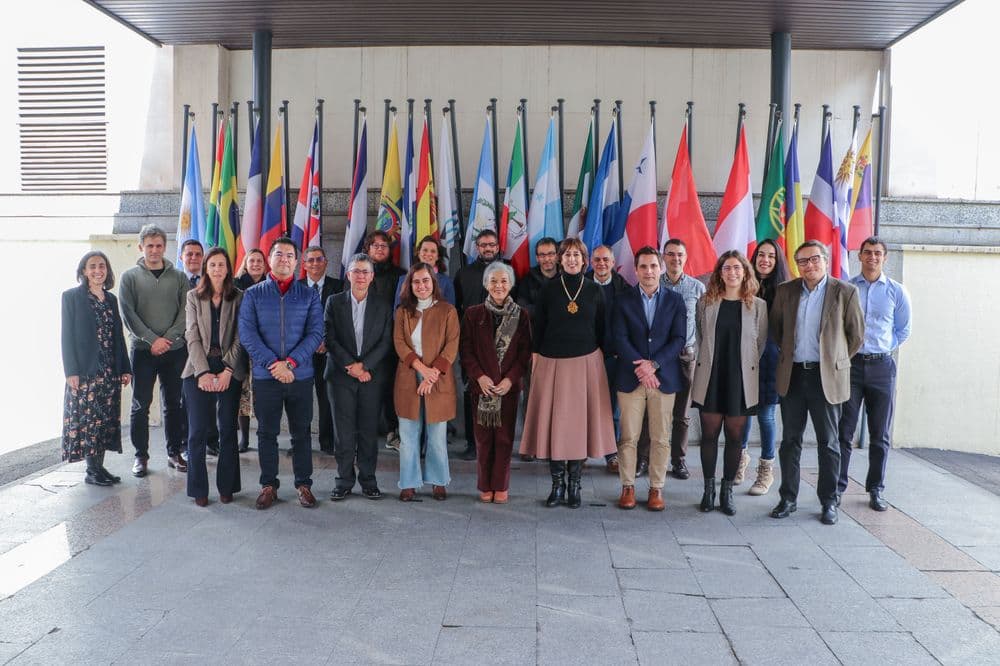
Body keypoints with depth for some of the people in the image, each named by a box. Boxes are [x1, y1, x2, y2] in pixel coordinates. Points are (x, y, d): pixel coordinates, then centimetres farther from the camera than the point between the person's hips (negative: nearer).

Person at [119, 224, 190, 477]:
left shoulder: (178, 277, 8)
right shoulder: (130, 277, 5)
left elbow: (185, 312, 2)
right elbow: (128, 314, -3)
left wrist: (168, 338, -11)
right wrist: (152, 339, -12)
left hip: (175, 349, 1)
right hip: (143, 350, -1)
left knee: (174, 404, 7)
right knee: (141, 405, 2)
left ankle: (174, 453, 17)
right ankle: (141, 455, 11)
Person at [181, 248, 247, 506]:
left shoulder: (239, 298, 5)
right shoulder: (194, 296, 8)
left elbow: (240, 338, 0)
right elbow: (192, 336, 1)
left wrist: (227, 371, -11)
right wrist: (203, 372, -11)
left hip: (230, 370, 0)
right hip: (199, 369, 1)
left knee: (227, 429, 4)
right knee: (198, 431, -1)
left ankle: (226, 487, 14)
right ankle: (199, 489, 8)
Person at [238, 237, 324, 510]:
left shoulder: (309, 295, 6)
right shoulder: (253, 295, 5)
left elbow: (315, 332, -3)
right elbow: (247, 334, -4)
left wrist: (290, 362, -15)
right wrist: (273, 364, -14)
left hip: (301, 375, 0)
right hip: (265, 376, 0)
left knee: (301, 432, 7)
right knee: (267, 432, 8)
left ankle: (304, 484, 17)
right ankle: (268, 484, 19)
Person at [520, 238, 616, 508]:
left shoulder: (595, 291, 6)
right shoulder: (548, 290, 3)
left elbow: (601, 329, 9)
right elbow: (537, 328, 5)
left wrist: (601, 360, 4)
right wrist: (536, 361, 0)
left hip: (586, 363, 1)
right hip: (552, 364, 0)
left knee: (581, 421, 2)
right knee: (553, 422, 0)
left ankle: (574, 484, 14)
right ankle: (557, 484, 13)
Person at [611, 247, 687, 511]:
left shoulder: (675, 300, 7)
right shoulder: (623, 299, 5)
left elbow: (679, 338, -1)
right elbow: (619, 338, -3)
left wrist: (653, 364, -12)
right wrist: (640, 366, -15)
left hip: (664, 377, 1)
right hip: (630, 378, 0)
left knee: (661, 438, 5)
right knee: (628, 437, 3)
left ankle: (657, 488, 16)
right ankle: (628, 486, 15)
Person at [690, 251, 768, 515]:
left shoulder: (758, 305, 0)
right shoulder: (706, 302, 2)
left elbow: (761, 343, 6)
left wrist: (745, 364, 6)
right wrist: (709, 360, 9)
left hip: (741, 380, 0)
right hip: (711, 377, 1)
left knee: (735, 436, 6)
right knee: (709, 434, 6)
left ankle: (727, 491, 18)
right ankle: (709, 489, 18)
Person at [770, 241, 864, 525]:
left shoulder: (845, 292, -3)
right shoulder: (785, 291, 6)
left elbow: (856, 335, 4)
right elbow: (775, 328, 17)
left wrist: (836, 360, 6)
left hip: (826, 376, -3)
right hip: (792, 375, 3)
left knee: (828, 442, 6)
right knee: (790, 440, 9)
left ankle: (829, 502, 17)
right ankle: (788, 498, 18)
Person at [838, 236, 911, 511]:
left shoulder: (896, 291, 5)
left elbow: (903, 330, 14)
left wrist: (884, 348, 5)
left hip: (881, 367, 1)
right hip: (850, 364, -1)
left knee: (880, 434, 7)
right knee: (844, 431, 1)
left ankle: (876, 489, 19)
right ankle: (837, 486, 9)